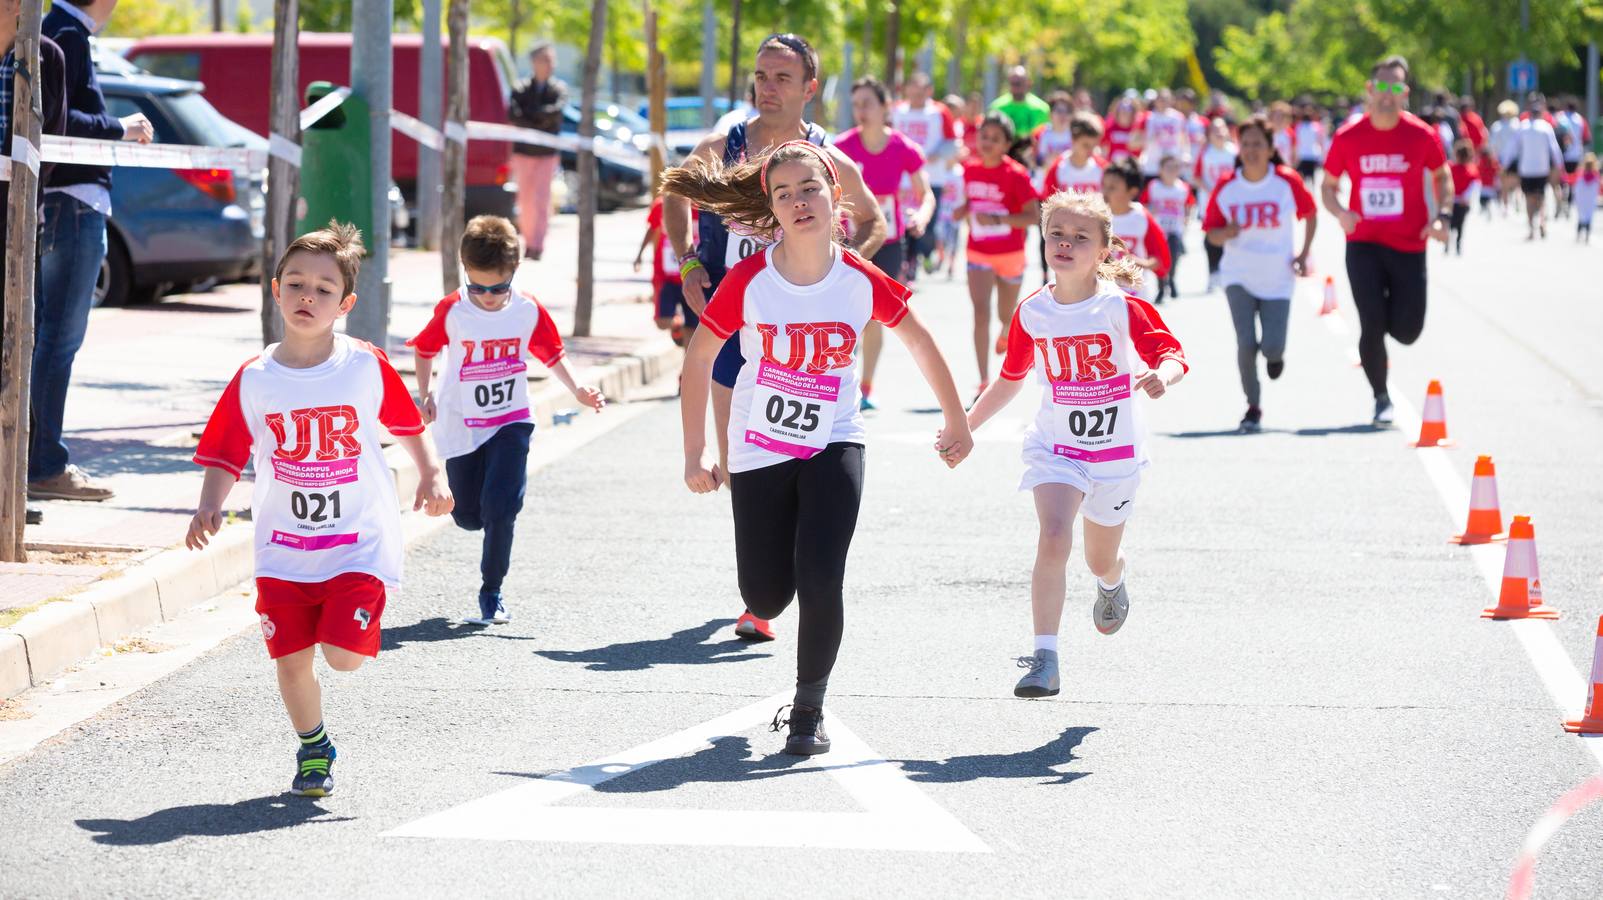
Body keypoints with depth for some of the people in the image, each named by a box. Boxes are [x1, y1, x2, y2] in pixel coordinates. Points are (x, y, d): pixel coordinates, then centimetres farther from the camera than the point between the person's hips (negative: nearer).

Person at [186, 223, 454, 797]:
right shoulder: (254, 380, -2)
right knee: (291, 658, 0)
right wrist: (210, 509, -15)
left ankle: (357, 613, 23)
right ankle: (313, 749, 26)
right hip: (283, 547, 2)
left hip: (359, 540, -2)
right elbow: (226, 458, 2)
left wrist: (431, 476, -4)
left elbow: (409, 426, 10)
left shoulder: (366, 367, -4)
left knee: (344, 656, -14)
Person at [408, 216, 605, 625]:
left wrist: (578, 390, -6)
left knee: (499, 509, -15)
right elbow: (425, 349, 6)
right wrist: (425, 395, -4)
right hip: (460, 424, 1)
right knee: (467, 515, 6)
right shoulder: (451, 311, -11)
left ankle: (491, 593, 1)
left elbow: (552, 353, 6)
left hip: (510, 422, -1)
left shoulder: (529, 311, -9)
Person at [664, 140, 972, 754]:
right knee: (766, 601, 3)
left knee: (821, 583, -18)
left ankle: (809, 711, 4)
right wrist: (695, 454, -4)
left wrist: (956, 423, 14)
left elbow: (919, 342, 6)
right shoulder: (748, 282, -15)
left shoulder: (863, 282, -12)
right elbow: (699, 358, -3)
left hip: (834, 445, 0)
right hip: (759, 450, 0)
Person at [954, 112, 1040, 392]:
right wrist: (963, 211, -7)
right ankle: (984, 382, -18)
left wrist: (997, 219, -28)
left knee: (1006, 315, 16)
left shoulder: (1016, 174, -16)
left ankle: (1006, 333, 56)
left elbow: (1033, 216, -17)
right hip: (978, 252, 2)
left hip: (1010, 254, -2)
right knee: (981, 312, -15)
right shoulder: (970, 169, -2)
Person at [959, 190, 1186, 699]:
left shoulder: (1123, 307, -13)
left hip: (1116, 453, -1)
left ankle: (1112, 585, 57)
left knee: (1100, 560, 16)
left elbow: (1173, 355, -16)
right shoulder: (1032, 314, -4)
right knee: (1053, 540, -24)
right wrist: (965, 426, 13)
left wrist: (1162, 376, -39)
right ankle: (1045, 661, -25)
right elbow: (1011, 378, 12)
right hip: (1055, 447, 1)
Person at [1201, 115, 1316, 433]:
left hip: (1278, 278, 0)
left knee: (1272, 346, -8)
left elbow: (1310, 215, 9)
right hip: (1239, 276, 0)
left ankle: (1274, 354, 32)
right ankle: (1253, 408, 7)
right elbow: (1212, 234, 2)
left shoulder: (1288, 182, -7)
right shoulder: (1225, 187, -5)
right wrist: (1225, 233, -21)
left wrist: (1304, 253, 0)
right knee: (1246, 343, -12)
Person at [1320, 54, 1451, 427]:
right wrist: (1340, 212, -15)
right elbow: (1328, 185, 7)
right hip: (1363, 245, 0)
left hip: (1409, 246, 0)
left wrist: (1442, 216, -5)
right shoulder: (1347, 137, -4)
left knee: (1406, 331, 1)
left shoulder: (1421, 135, -5)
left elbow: (1442, 175, 11)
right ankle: (1381, 400, 13)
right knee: (1372, 326, -6)